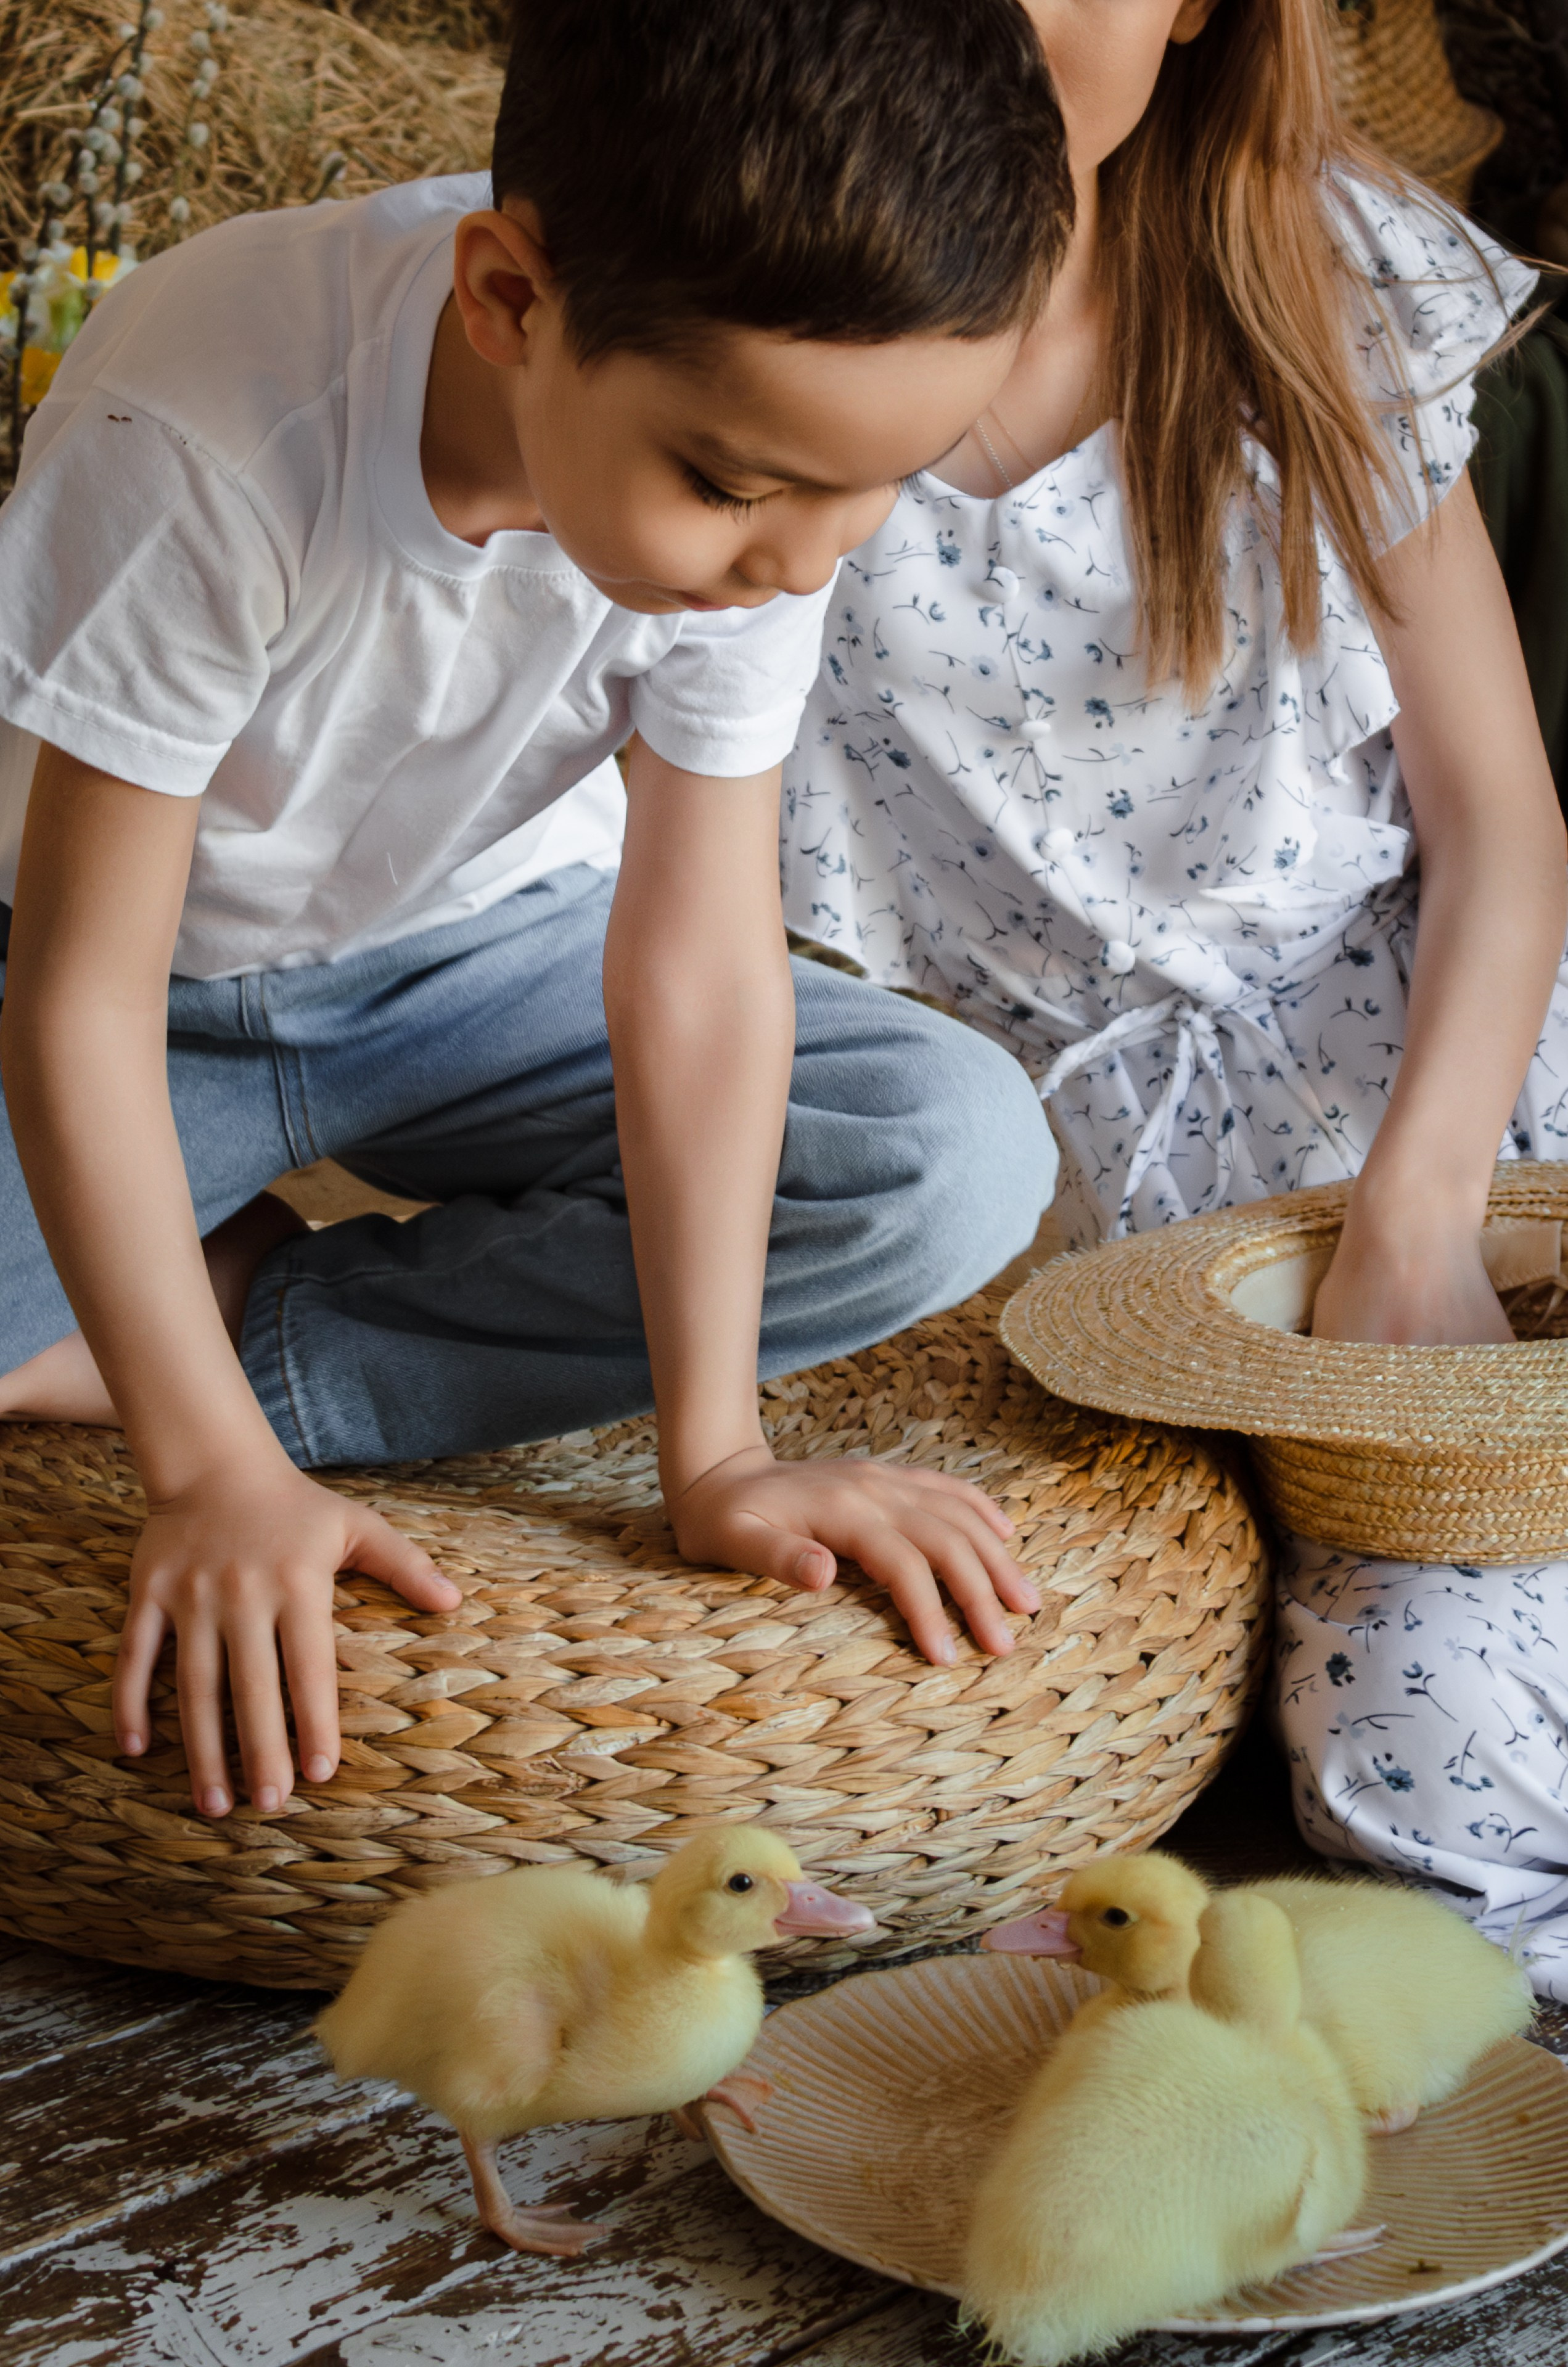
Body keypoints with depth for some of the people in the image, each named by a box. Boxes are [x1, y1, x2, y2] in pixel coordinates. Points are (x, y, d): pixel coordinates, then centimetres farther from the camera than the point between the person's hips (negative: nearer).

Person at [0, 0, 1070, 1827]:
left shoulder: (747, 429, -24)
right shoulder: (197, 442, -36)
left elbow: (700, 965, -21)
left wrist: (713, 1450, -24)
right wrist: (216, 1478, -32)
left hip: (469, 951, 4)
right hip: (154, 983, -4)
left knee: (967, 1160, -19)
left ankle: (253, 1321, -14)